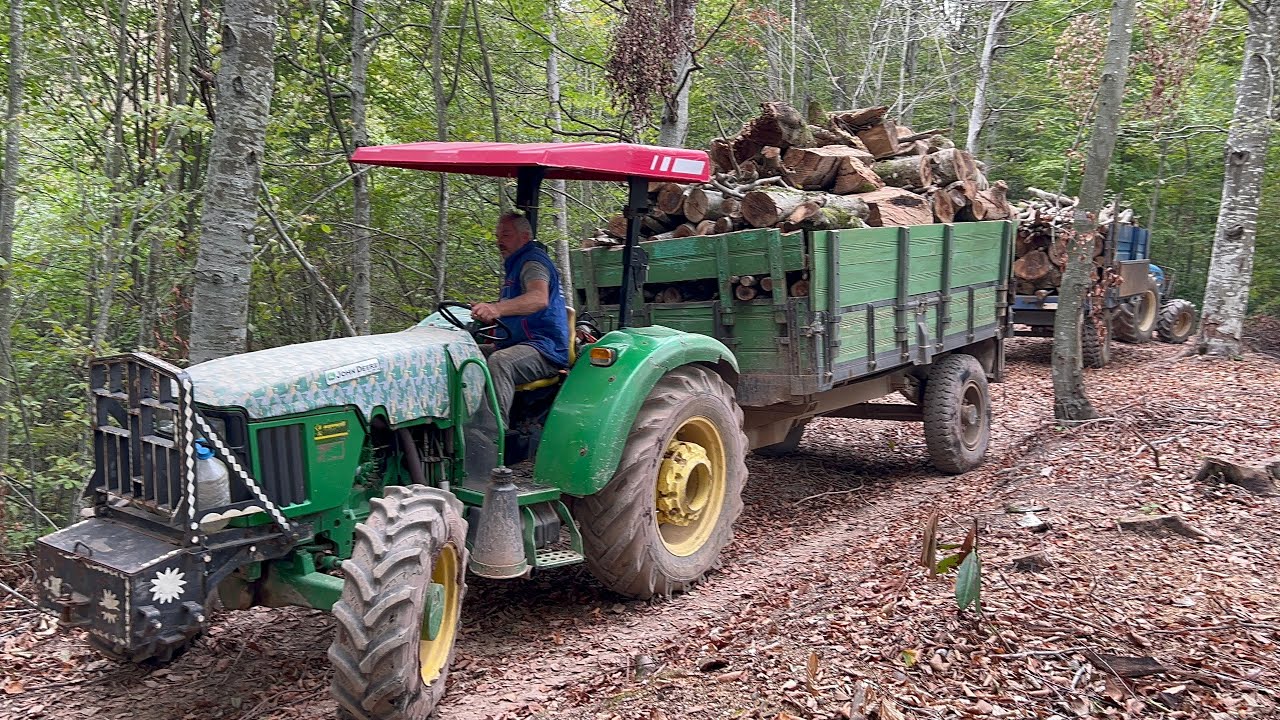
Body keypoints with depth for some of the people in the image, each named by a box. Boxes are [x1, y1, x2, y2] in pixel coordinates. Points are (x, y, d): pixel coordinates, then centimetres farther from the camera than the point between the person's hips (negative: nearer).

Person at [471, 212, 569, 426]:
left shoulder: (533, 260, -8)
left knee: (499, 362, -37)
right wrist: (487, 312, 16)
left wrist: (497, 308, -44)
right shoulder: (515, 264, 26)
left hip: (545, 350, -11)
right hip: (515, 345, 11)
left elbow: (540, 298, -30)